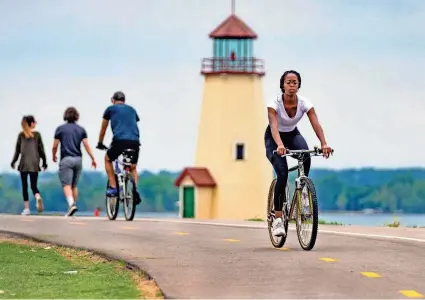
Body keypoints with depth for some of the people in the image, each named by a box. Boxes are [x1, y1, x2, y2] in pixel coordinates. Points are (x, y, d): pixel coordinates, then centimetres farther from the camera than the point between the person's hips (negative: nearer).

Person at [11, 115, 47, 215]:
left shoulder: (21, 135, 3)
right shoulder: (37, 134, 2)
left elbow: (17, 150, 3)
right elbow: (41, 149, 3)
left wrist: (13, 162, 13)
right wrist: (44, 162, 11)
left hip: (24, 164, 0)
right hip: (34, 164, 0)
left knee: (24, 186, 6)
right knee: (33, 185, 6)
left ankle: (26, 208, 2)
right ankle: (38, 197, -26)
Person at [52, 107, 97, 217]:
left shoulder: (60, 129, 0)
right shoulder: (81, 129, 8)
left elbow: (54, 146, 2)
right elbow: (86, 145, -1)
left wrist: (54, 156, 21)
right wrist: (93, 158, 1)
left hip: (66, 159, -4)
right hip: (78, 159, 4)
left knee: (66, 185, -11)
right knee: (74, 185, 15)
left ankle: (71, 204, -32)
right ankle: (72, 206, 18)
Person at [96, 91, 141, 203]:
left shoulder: (110, 109, 17)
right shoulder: (132, 110, 26)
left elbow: (103, 129, 26)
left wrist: (100, 143, 40)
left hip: (120, 140, -3)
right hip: (135, 142, 3)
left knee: (108, 159, 25)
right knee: (133, 168, 23)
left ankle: (113, 188, 13)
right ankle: (135, 189, -4)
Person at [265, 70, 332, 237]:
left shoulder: (304, 103, -20)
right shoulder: (274, 103, -28)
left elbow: (316, 124, -30)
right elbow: (274, 127, -41)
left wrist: (324, 144, -48)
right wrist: (280, 145, -60)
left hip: (292, 135, 3)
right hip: (274, 138, -3)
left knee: (306, 156, -32)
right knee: (282, 174, -22)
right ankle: (277, 218, -13)